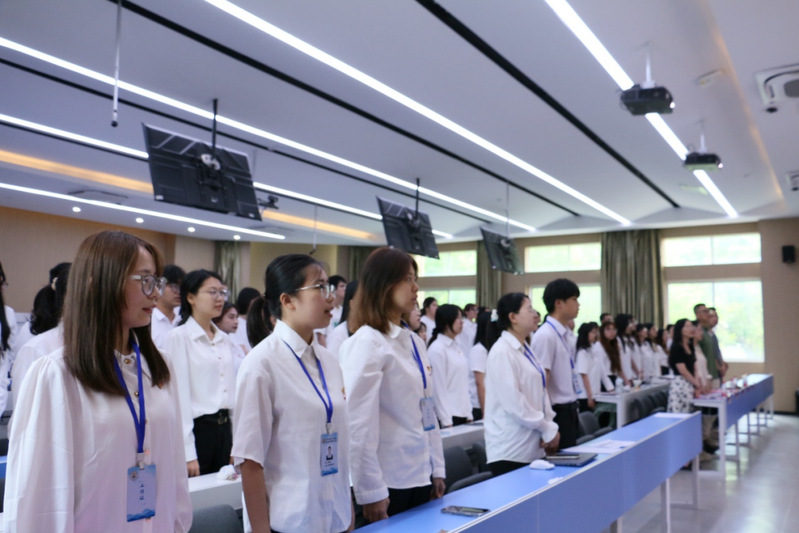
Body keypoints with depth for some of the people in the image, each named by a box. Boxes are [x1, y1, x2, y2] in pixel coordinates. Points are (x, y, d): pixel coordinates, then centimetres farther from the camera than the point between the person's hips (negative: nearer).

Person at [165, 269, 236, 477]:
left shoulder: (224, 339, 12)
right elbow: (181, 395, -12)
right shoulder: (179, 336, -8)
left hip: (224, 428, 6)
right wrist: (188, 452, -14)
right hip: (197, 428, -6)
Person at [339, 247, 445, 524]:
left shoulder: (414, 342, 10)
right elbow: (359, 422, -18)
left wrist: (437, 469, 13)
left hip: (419, 476, 7)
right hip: (387, 482, -7)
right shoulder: (366, 343, -14)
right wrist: (370, 491, -17)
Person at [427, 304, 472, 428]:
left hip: (463, 414, 7)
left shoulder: (456, 347, 11)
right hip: (449, 416, -7)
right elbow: (439, 388, -13)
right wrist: (446, 421, -14)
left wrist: (469, 414, 10)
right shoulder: (437, 349, -12)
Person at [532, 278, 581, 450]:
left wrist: (573, 409, 19)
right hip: (558, 412, -9)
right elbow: (541, 383, -20)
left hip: (569, 411, 9)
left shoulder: (566, 334, 9)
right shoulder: (545, 336, -18)